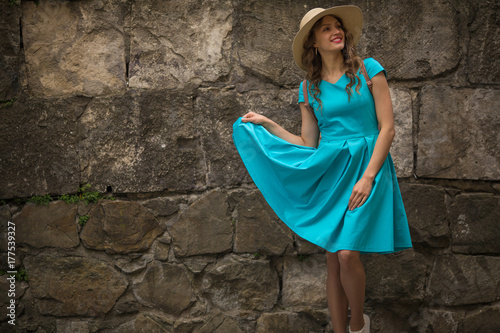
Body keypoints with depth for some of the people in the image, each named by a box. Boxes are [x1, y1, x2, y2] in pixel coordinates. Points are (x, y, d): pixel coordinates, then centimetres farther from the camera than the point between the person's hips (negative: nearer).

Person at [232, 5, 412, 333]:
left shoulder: (369, 69, 0)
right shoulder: (309, 88, 10)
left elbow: (387, 128, -5)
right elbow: (307, 144, 12)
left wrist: (367, 177, -13)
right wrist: (268, 125, 8)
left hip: (367, 167, -3)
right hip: (328, 171, 4)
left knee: (347, 252, -18)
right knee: (333, 259, 4)